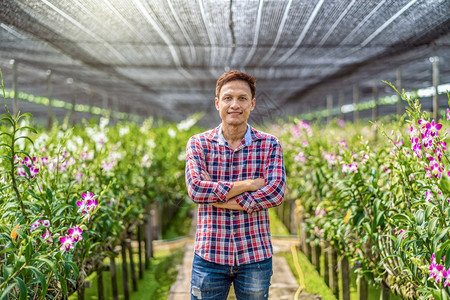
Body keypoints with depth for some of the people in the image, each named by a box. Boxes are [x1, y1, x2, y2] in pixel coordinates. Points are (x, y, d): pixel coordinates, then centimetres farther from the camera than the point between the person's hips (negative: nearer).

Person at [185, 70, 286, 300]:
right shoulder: (198, 143, 0)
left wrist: (221, 200, -15)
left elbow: (276, 192, -12)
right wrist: (248, 184, -15)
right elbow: (195, 188, -14)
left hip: (256, 255, 0)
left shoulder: (269, 145, 0)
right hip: (209, 254, 0)